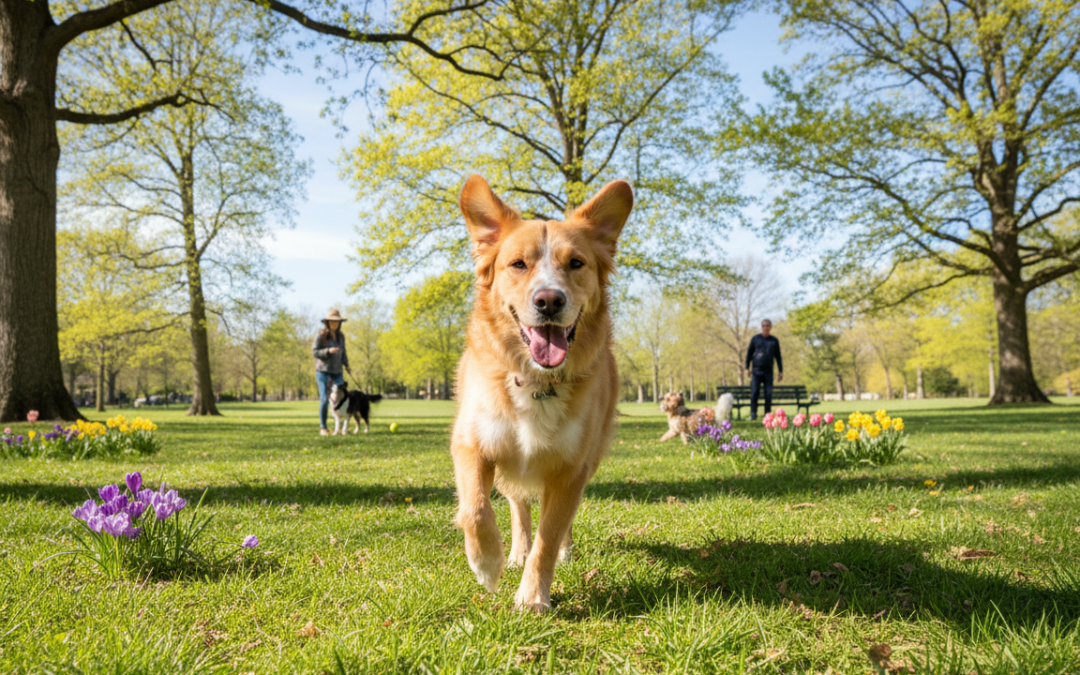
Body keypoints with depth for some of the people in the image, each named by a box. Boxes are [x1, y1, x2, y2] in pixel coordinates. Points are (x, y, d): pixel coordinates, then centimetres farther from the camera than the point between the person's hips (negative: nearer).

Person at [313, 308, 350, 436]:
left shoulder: (341, 336, 9)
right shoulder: (321, 335, -6)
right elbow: (315, 351, -9)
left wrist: (346, 365, 3)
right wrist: (328, 351, -23)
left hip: (336, 372, 4)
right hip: (323, 371, -4)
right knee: (324, 399, -7)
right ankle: (323, 428, 3)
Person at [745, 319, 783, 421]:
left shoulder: (774, 340, 11)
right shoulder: (755, 339, 8)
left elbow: (778, 357, 15)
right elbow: (749, 354, 10)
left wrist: (780, 371, 11)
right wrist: (747, 368, 4)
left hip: (768, 371, 1)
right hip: (756, 370, -1)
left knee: (769, 393, -2)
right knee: (754, 392, -9)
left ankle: (768, 414, 3)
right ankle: (753, 414, -6)